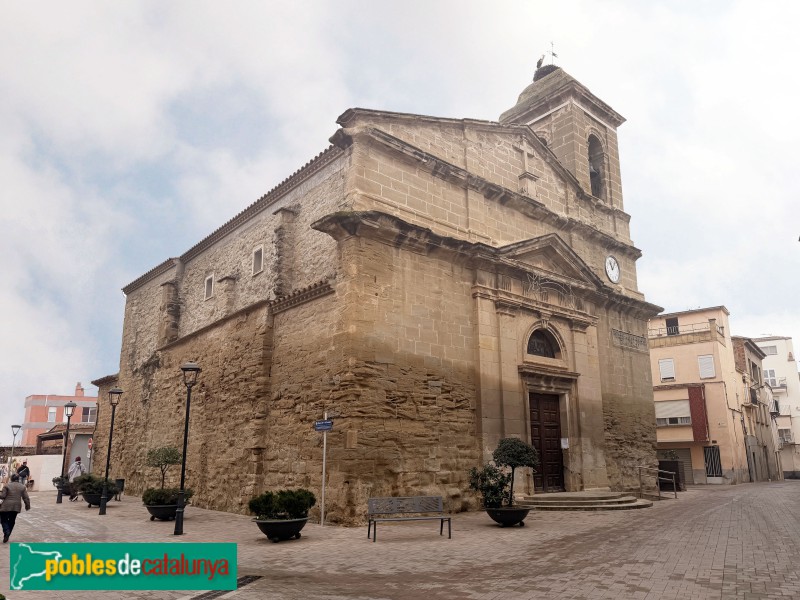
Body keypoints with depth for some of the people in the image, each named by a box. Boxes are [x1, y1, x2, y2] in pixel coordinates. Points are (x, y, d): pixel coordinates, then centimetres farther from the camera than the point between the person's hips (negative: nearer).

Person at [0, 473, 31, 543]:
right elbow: (26, 498, 3)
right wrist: (28, 506, 13)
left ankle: (6, 532, -14)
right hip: (16, 507, 3)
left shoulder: (7, 486, -5)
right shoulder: (22, 487, 5)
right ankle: (7, 536, 16)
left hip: (6, 506, -3)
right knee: (12, 521, 15)